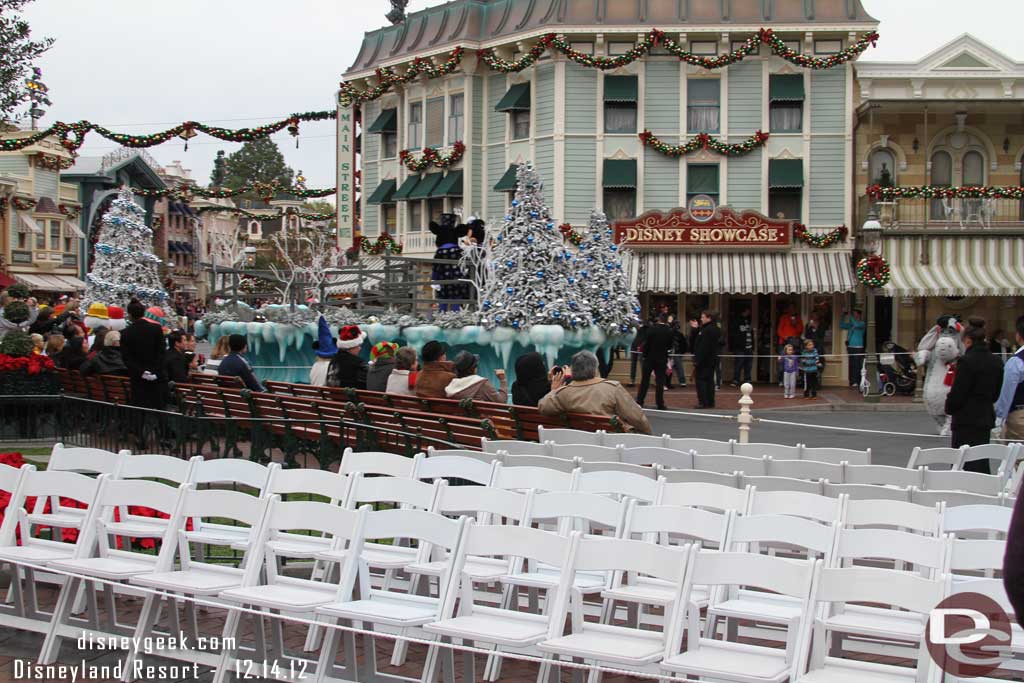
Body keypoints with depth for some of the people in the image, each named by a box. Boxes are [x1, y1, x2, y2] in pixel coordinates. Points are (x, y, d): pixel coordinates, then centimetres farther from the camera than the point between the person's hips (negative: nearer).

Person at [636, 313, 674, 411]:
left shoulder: (652, 328, -9)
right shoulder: (670, 331, -4)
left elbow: (646, 343, -9)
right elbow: (670, 346, 3)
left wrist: (644, 354, 1)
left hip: (649, 358, -1)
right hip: (662, 359, 1)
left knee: (644, 381, 7)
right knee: (660, 381, 3)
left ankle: (639, 402, 7)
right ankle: (660, 404, 1)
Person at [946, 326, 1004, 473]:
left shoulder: (967, 361, -16)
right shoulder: (995, 362, 8)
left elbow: (958, 393, -14)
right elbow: (997, 392, 14)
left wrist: (949, 408, 2)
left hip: (967, 418, -7)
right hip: (987, 416, 7)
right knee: (982, 462, 15)